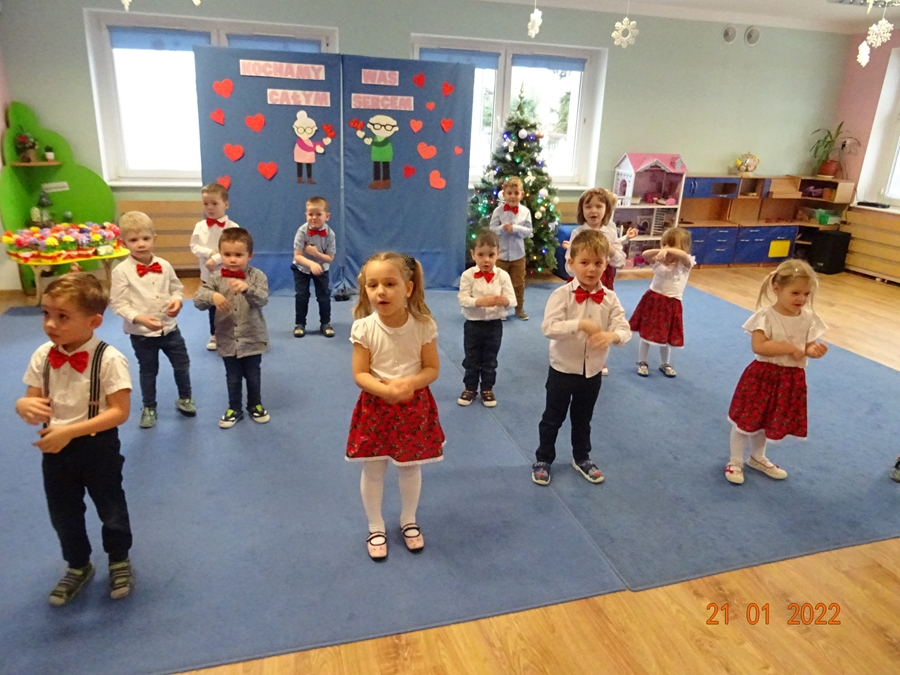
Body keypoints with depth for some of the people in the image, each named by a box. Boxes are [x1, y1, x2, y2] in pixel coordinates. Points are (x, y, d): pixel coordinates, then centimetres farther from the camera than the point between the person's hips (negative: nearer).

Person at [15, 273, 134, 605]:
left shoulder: (109, 359, -23)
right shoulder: (42, 356, -7)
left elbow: (119, 411, -23)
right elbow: (32, 399, 2)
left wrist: (70, 431, -28)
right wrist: (26, 406, -23)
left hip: (98, 447, -5)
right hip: (55, 448, 5)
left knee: (110, 509, 16)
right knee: (63, 514, 21)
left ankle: (119, 561, 43)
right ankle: (78, 567, 45)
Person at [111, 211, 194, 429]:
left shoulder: (164, 266, -3)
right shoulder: (121, 271, -14)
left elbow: (177, 288, 10)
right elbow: (118, 303, -13)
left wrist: (177, 300, -12)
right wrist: (139, 318, -27)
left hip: (169, 327, 3)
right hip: (140, 333, -3)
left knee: (182, 364, 14)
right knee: (148, 371, 13)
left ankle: (185, 399, 38)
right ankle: (149, 408, 33)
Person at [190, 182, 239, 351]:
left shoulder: (232, 227, -13)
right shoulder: (200, 226, -1)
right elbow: (194, 247, -3)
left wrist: (216, 259, -24)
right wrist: (210, 252, -19)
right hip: (208, 273, 4)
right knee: (212, 306, 16)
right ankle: (214, 335, 29)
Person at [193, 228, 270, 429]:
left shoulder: (257, 276, -10)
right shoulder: (216, 278, -6)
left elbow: (263, 299, -25)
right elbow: (198, 299, -14)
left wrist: (247, 288, -44)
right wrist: (213, 296, -35)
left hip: (252, 339, -1)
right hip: (227, 341, 2)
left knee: (253, 376, 15)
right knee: (233, 378, 16)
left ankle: (255, 405, 37)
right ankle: (234, 409, 33)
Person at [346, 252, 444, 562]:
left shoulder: (423, 325, -15)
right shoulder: (364, 328, -16)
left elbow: (432, 368, -7)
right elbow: (360, 374, -12)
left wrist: (411, 383, -27)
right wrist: (386, 390, -29)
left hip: (415, 406, 0)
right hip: (376, 405, 0)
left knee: (411, 467, 16)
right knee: (373, 470, 11)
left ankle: (408, 521, 41)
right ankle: (376, 527, 35)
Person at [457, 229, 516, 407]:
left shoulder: (502, 276, -7)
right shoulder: (468, 275, -10)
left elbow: (512, 299, -8)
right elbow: (463, 298, -15)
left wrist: (504, 300, -32)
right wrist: (480, 301, -31)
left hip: (494, 324, 1)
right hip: (473, 324, -1)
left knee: (490, 360, 14)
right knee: (471, 359, 12)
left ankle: (487, 389, 30)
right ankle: (470, 388, 29)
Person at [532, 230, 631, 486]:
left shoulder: (609, 298, -6)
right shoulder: (562, 294, -17)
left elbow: (624, 329, -11)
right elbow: (549, 327, -27)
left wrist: (612, 335, -34)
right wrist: (580, 324, -38)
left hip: (592, 372, 3)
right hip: (562, 369, -3)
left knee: (583, 419, 22)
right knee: (552, 418, 12)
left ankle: (582, 458, 42)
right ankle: (543, 460, 31)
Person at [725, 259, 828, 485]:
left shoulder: (808, 319, -2)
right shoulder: (766, 316, -18)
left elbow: (808, 346, 4)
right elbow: (758, 346, -26)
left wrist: (814, 351, -18)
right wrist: (790, 348, -23)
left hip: (791, 379, 5)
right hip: (763, 376, -5)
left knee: (768, 422, 21)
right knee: (746, 421, 6)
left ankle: (757, 458, 43)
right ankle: (735, 462, 24)